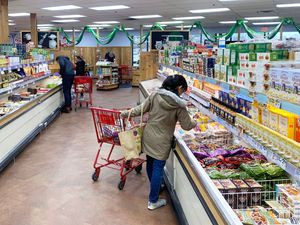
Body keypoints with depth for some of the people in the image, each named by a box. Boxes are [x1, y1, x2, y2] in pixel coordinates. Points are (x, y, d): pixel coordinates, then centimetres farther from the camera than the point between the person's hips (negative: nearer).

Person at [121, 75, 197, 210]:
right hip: (162, 142, -5)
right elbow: (186, 125, -6)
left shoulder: (155, 95, -7)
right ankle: (153, 201, 16)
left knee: (150, 163, 22)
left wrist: (126, 113, 11)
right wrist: (195, 123, 15)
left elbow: (141, 109, -2)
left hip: (148, 137, 5)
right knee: (158, 168, 6)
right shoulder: (178, 105, -14)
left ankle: (154, 187, 49)